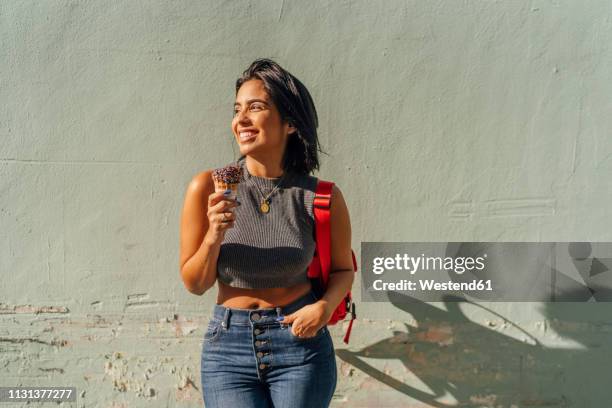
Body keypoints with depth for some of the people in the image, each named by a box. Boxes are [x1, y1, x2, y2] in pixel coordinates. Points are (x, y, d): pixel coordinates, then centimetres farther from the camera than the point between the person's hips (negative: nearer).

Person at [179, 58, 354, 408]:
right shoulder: (207, 188, -9)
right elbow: (195, 284, -1)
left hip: (301, 344, 0)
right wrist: (214, 237, -19)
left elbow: (343, 268, 6)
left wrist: (325, 306, -13)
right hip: (228, 345, 0)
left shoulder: (322, 197, -10)